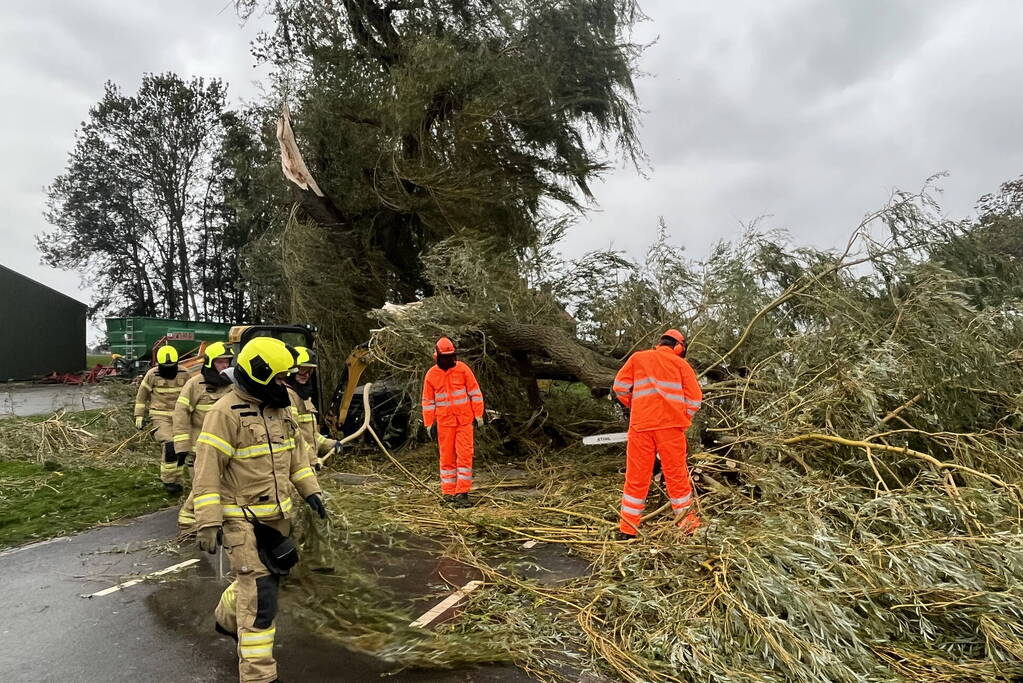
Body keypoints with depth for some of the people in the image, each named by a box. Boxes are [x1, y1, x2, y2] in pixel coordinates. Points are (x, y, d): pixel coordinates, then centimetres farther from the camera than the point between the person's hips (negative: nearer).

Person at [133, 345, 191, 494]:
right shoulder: (152, 375, -7)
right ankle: (169, 480, -6)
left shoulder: (184, 374, -1)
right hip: (160, 417, -3)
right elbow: (142, 395, 4)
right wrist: (139, 416, 1)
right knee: (170, 446, -20)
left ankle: (175, 481, 22)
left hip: (179, 417, 3)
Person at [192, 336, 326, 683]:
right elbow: (207, 470, -19)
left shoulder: (280, 408, 6)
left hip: (276, 514, 8)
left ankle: (227, 618, 52)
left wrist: (310, 490, 13)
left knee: (265, 576, 24)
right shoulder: (226, 413, -18)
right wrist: (208, 522, -20)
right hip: (243, 519, -8)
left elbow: (294, 454, 18)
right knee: (260, 594, -7)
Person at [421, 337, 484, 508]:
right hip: (444, 422, 1)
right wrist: (429, 424, 4)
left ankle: (462, 492, 1)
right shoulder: (431, 375, 1)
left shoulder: (463, 369, -2)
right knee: (447, 458, 6)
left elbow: (475, 393, 2)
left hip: (464, 421, -1)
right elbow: (428, 402, 7)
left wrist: (478, 415, -1)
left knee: (464, 456, -4)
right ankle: (448, 492, 15)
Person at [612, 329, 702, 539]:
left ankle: (627, 529, 10)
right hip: (670, 426, -1)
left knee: (636, 478, 7)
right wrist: (682, 420, 14)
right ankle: (687, 523, 19)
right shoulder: (681, 364, 10)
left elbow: (620, 385, 6)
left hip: (641, 425, 1)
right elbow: (694, 399, 3)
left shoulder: (637, 358, 13)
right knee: (677, 475, 10)